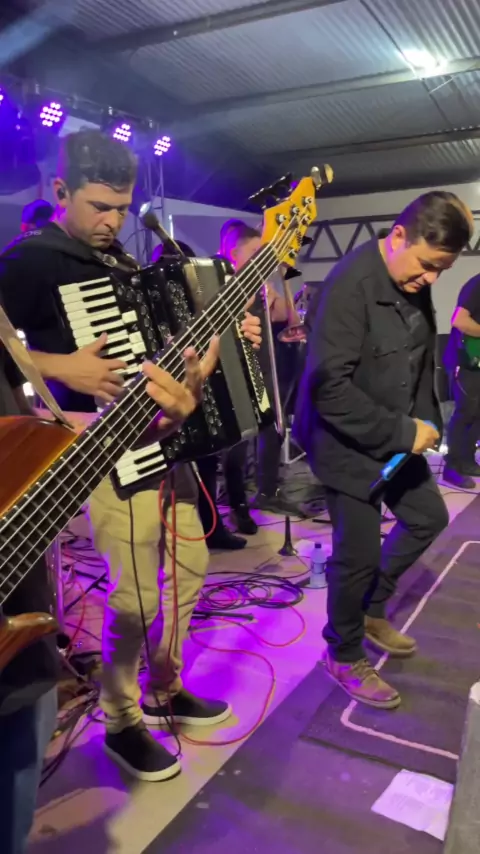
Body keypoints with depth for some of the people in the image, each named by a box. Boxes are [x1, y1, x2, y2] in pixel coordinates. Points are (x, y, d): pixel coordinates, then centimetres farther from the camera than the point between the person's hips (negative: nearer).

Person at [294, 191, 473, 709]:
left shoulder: (414, 283, 2)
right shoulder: (351, 285, -24)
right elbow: (328, 385, -29)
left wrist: (425, 420, 2)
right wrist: (401, 433, -25)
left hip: (397, 438, 9)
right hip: (349, 445, -9)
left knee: (428, 517, 19)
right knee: (358, 555, 1)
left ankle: (371, 609, 40)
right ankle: (344, 656, 28)